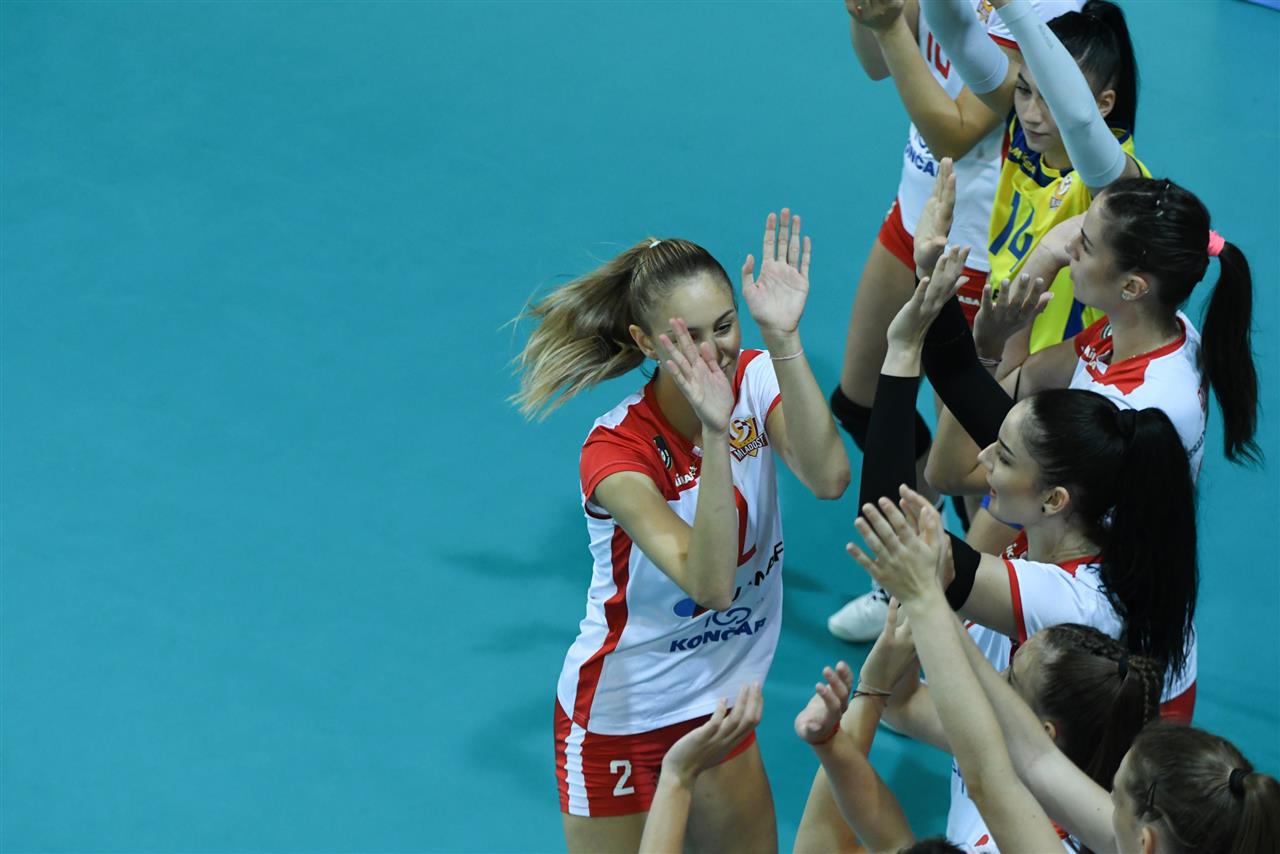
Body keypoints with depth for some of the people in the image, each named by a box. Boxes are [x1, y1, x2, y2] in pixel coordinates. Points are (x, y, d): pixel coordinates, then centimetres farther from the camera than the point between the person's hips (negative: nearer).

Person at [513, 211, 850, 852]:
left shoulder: (756, 378, -12)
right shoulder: (616, 449, -26)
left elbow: (828, 479, -31)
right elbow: (709, 584, -39)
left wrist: (784, 339, -41)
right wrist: (714, 432, -50)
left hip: (721, 699, 5)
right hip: (622, 720, -5)